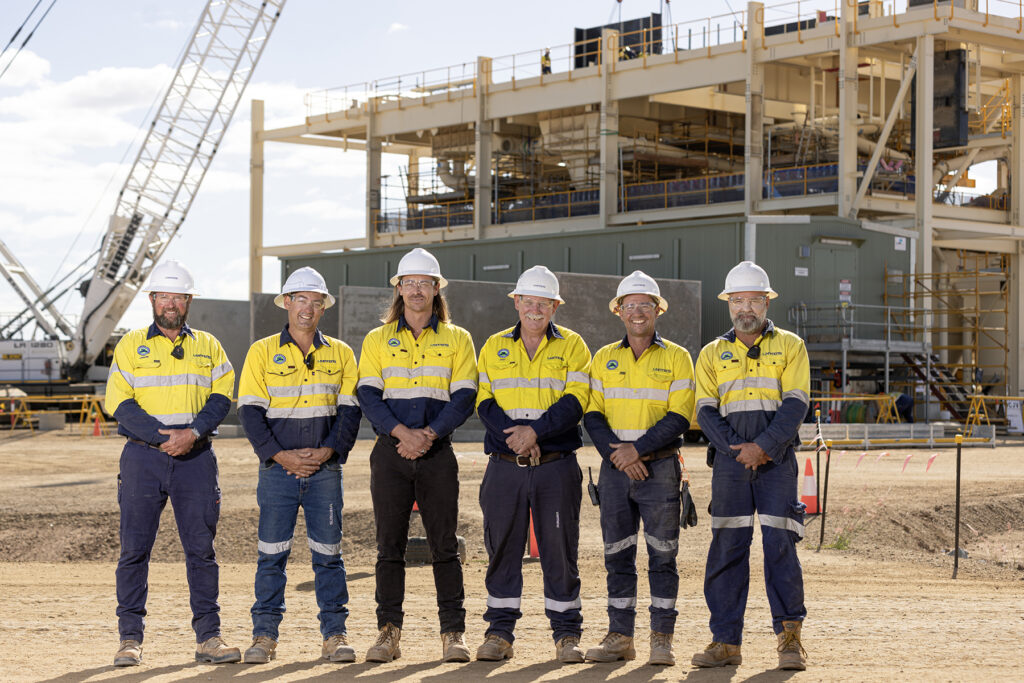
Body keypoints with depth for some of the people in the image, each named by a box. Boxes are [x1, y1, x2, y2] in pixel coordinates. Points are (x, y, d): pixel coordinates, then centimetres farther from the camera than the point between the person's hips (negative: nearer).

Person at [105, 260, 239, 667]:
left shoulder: (207, 346, 12)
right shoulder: (131, 346, 7)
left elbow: (222, 396, 3)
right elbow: (119, 402, -3)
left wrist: (192, 433, -14)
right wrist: (163, 437, -13)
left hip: (196, 457, 1)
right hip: (143, 455, -1)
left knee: (201, 548, 0)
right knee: (135, 548, -2)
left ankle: (208, 637, 5)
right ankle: (130, 639, 4)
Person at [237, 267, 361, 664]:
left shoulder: (341, 355, 10)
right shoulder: (262, 352, 5)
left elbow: (349, 410, 5)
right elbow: (250, 411, -1)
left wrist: (327, 451, -10)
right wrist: (279, 455, -11)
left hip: (326, 469, 1)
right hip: (278, 468, -1)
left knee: (328, 553, 2)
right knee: (272, 553, -1)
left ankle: (334, 634, 7)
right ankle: (264, 635, 5)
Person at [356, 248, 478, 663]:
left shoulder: (457, 340, 9)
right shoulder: (377, 340, 11)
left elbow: (464, 397, -1)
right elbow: (368, 395, 0)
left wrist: (429, 433, -15)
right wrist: (400, 431, -16)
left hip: (437, 453, -1)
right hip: (390, 453, 1)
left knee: (444, 546, -2)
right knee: (390, 546, 1)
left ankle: (453, 634, 1)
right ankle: (388, 632, 6)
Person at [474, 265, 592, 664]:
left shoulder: (571, 346, 5)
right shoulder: (494, 347, 12)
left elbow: (576, 401, -6)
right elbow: (484, 401, 3)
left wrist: (536, 430, -19)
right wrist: (512, 435, -14)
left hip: (557, 466, -2)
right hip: (505, 466, 2)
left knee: (559, 548, 0)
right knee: (502, 546, 5)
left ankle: (567, 634, 9)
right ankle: (500, 631, 13)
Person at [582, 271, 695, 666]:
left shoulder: (676, 358, 1)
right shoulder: (604, 359, 11)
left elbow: (680, 416, -7)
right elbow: (592, 414, 5)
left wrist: (637, 449, -15)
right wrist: (615, 453, -10)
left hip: (660, 467, -3)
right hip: (615, 469, 3)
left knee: (662, 554, -2)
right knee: (617, 555, 5)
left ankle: (662, 638, 4)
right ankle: (620, 637, 11)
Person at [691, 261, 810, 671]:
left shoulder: (789, 346, 8)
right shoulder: (712, 354, 15)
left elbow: (795, 405, -2)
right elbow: (706, 410, 6)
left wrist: (763, 446, -14)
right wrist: (736, 449, -10)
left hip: (777, 458, -2)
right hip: (730, 459, 2)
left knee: (780, 545, -7)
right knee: (727, 548, 1)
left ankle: (789, 637, -1)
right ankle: (725, 641, 5)